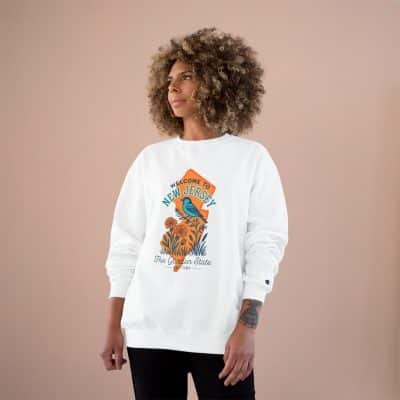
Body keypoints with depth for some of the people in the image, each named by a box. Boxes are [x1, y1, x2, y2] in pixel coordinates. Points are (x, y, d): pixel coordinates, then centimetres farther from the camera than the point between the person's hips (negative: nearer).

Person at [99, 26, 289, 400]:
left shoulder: (251, 158, 2)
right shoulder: (151, 158, 9)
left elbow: (265, 244, -3)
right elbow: (125, 243, 10)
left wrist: (247, 326, -11)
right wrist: (114, 324, 6)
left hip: (221, 331, -2)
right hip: (149, 329, 2)